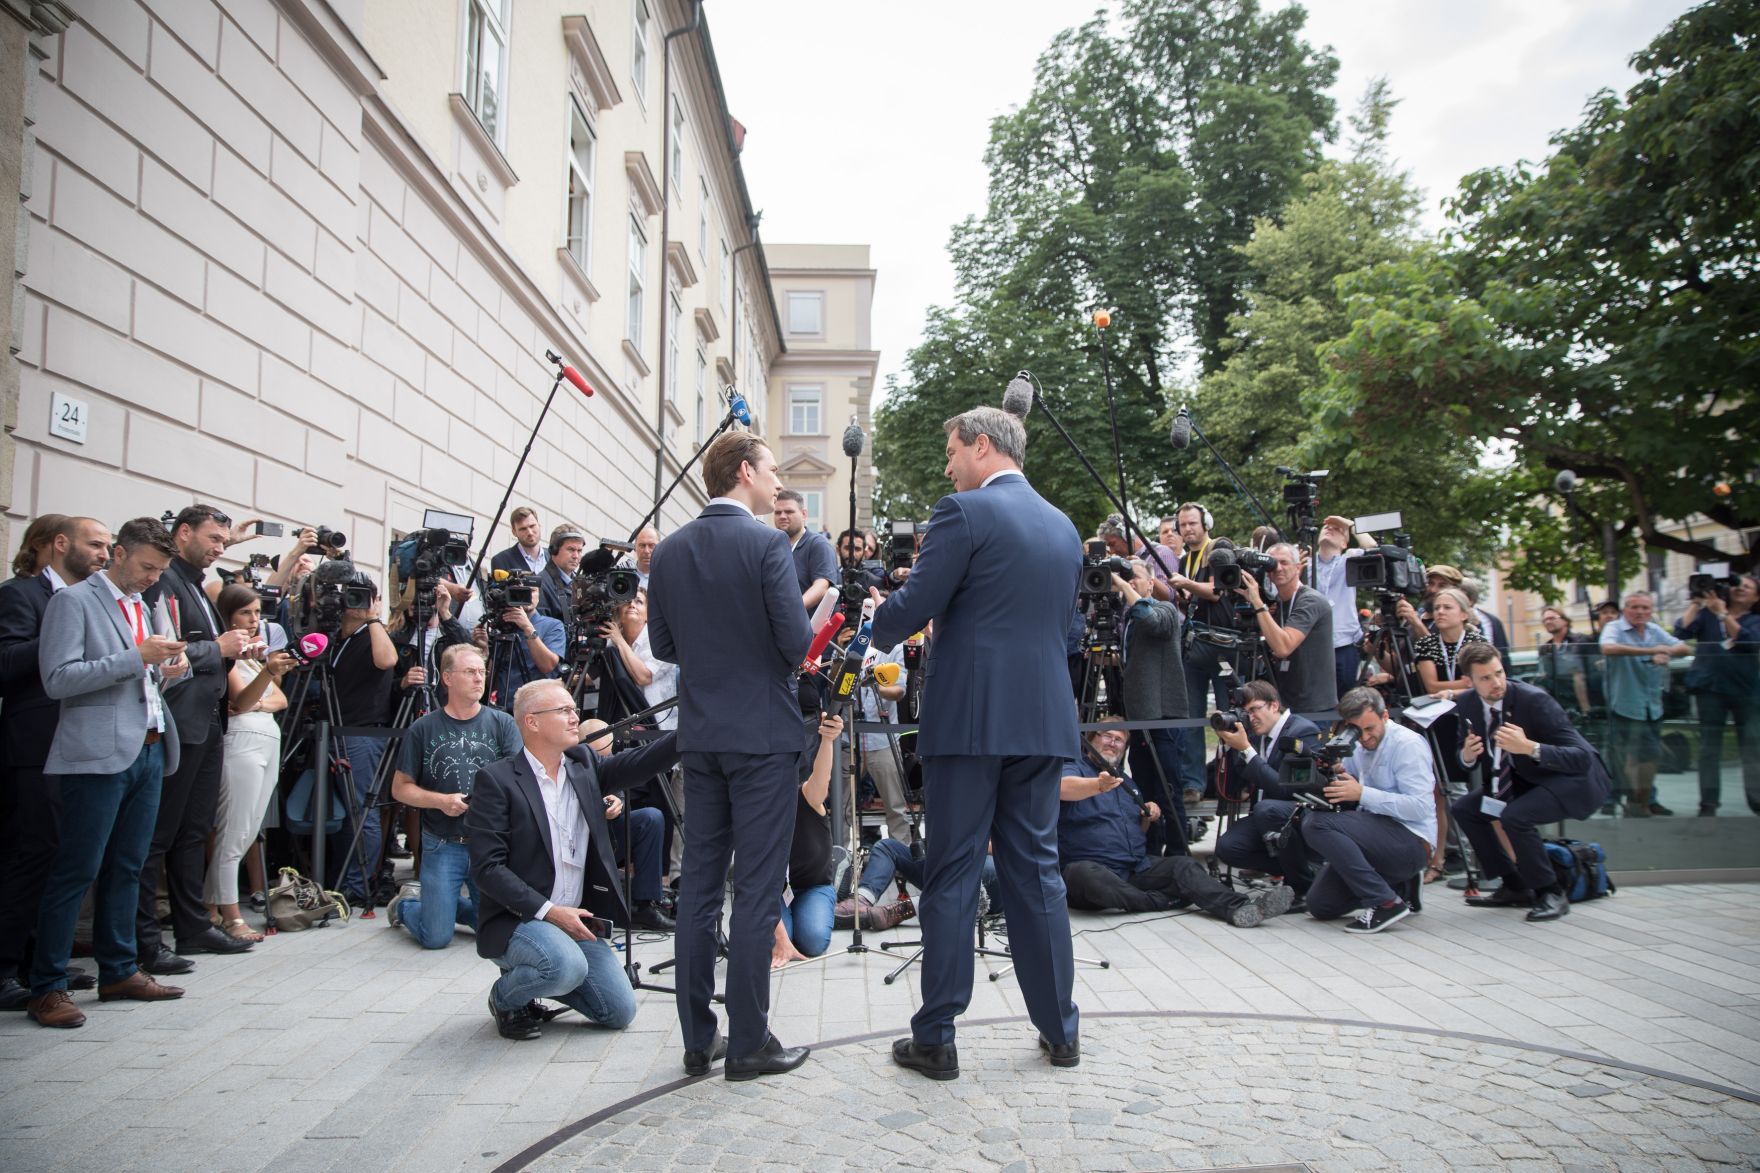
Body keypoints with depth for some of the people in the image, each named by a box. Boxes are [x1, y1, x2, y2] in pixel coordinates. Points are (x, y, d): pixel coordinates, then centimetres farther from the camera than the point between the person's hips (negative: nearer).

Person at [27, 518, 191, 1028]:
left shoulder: (146, 608, 19)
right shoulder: (73, 601, -4)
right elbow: (58, 679, -13)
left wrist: (172, 671, 2)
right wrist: (137, 657, -18)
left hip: (149, 751, 7)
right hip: (99, 753, -7)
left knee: (126, 869, 12)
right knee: (76, 871, -4)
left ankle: (120, 971, 21)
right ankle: (47, 986, 4)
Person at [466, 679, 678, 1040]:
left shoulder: (584, 765, 7)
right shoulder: (495, 780, -10)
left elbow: (640, 763, -7)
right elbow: (487, 868, -15)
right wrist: (548, 911, -21)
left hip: (576, 919, 6)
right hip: (517, 920, -6)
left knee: (620, 1011, -1)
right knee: (567, 967, -33)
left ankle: (536, 980, 23)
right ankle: (505, 997, 0)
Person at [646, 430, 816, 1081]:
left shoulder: (669, 551, 5)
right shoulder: (768, 543, -12)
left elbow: (663, 645, 9)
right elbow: (798, 642, -16)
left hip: (699, 735, 6)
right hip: (763, 733, -5)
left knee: (698, 883, 11)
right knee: (757, 889, 1)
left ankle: (699, 1038, 18)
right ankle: (749, 1042, 9)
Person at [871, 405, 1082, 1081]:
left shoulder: (964, 513, -9)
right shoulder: (1064, 526, 13)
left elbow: (912, 609, -13)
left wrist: (877, 626, 10)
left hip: (969, 719, -6)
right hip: (1043, 720, 6)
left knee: (951, 875, 2)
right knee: (1036, 870, 13)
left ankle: (936, 1039, 10)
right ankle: (1060, 1030, 21)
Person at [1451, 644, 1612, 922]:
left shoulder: (1534, 700, -26)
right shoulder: (1470, 708, -6)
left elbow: (1581, 757, -30)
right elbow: (1468, 756, 7)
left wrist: (1530, 748, -44)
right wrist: (1467, 755, -17)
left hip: (1575, 778, -8)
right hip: (1527, 778, 8)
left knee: (1515, 816, -31)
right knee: (1464, 808, 0)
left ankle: (1551, 893, -9)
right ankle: (1515, 887, 10)